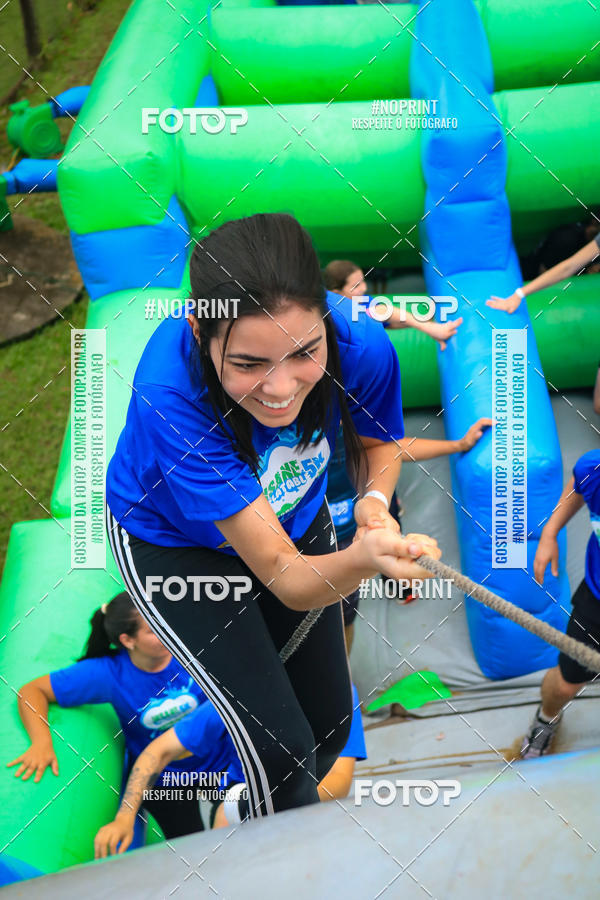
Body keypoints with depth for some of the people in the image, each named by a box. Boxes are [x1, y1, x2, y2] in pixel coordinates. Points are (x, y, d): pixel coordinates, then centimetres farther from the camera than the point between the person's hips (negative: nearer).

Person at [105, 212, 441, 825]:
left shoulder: (360, 347, -31)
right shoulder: (168, 396, -41)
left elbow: (377, 444, -6)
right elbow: (288, 580, -40)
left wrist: (374, 499, -28)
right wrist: (363, 558, -61)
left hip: (296, 519, 4)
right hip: (173, 543, -4)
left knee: (329, 727, 16)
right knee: (280, 747, -12)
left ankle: (283, 813, 52)